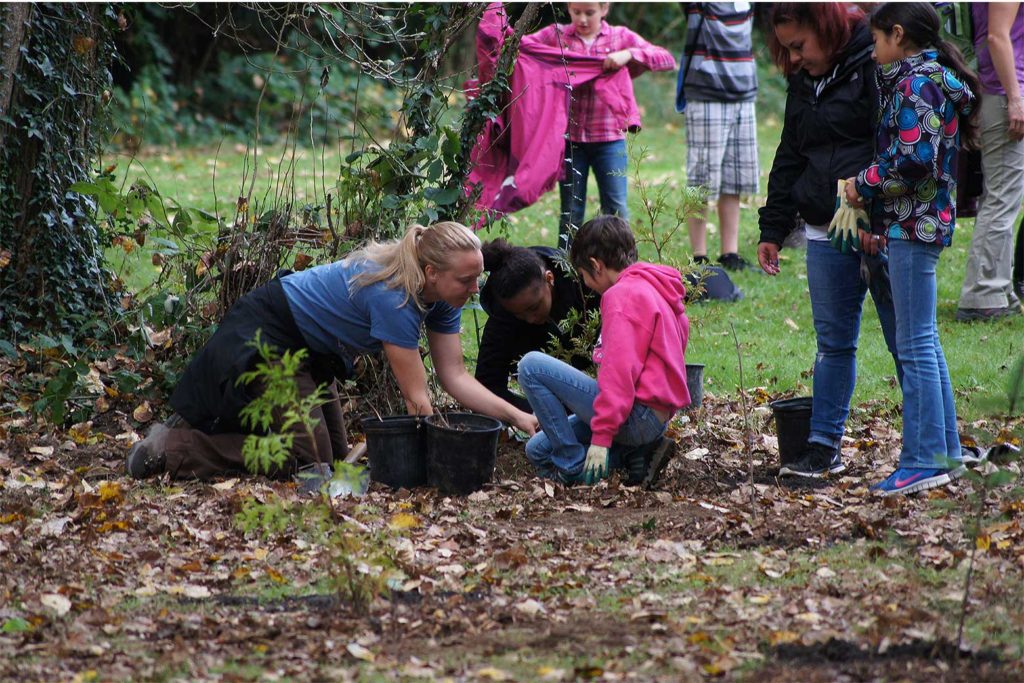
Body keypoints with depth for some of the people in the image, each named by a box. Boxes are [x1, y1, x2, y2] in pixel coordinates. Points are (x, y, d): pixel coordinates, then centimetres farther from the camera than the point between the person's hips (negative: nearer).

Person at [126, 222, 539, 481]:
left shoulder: (440, 297, -7)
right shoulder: (392, 297, -33)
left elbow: (455, 376, -6)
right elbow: (416, 397, -29)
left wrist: (518, 417, -15)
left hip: (305, 349, 10)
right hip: (265, 336, -10)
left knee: (333, 454, 14)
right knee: (309, 461, -12)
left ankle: (194, 428, 24)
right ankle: (170, 449, -6)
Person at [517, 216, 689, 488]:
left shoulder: (622, 296, -13)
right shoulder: (653, 289, 19)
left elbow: (620, 371, -21)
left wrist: (602, 436, -22)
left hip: (637, 415, -10)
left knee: (531, 366, -12)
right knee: (538, 450, 17)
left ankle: (574, 466, -10)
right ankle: (637, 454, 6)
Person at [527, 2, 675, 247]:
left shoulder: (621, 37, 3)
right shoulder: (555, 36, 5)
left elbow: (667, 59, -3)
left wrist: (630, 55, -17)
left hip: (609, 137, -1)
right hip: (568, 136, 1)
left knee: (616, 208, -3)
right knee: (571, 211, 8)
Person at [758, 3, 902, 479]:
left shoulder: (876, 64, -9)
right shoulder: (803, 82, 16)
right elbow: (790, 159, 23)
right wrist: (773, 230, 20)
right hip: (826, 232, 7)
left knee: (905, 340, 0)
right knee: (833, 342, 8)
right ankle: (823, 448, 11)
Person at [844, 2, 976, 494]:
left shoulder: (915, 83, -14)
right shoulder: (932, 79, 17)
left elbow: (913, 159, -24)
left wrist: (863, 186, -9)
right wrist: (879, 223, 17)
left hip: (913, 226, -10)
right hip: (922, 222, 10)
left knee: (915, 344, -8)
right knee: (922, 342, 14)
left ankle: (926, 460, -6)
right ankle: (945, 451, 19)